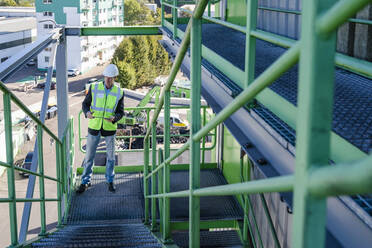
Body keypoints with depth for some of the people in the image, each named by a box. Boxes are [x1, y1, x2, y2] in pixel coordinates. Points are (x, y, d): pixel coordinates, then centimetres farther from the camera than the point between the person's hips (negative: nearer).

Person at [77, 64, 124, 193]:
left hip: (110, 128, 0)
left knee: (110, 155, 12)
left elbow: (120, 112, -1)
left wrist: (114, 118, -23)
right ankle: (85, 181, 20)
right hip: (94, 126, 0)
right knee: (89, 155, 6)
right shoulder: (94, 88, -5)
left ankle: (110, 180, 29)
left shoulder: (119, 93, -4)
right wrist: (87, 112, -22)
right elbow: (85, 104, 1)